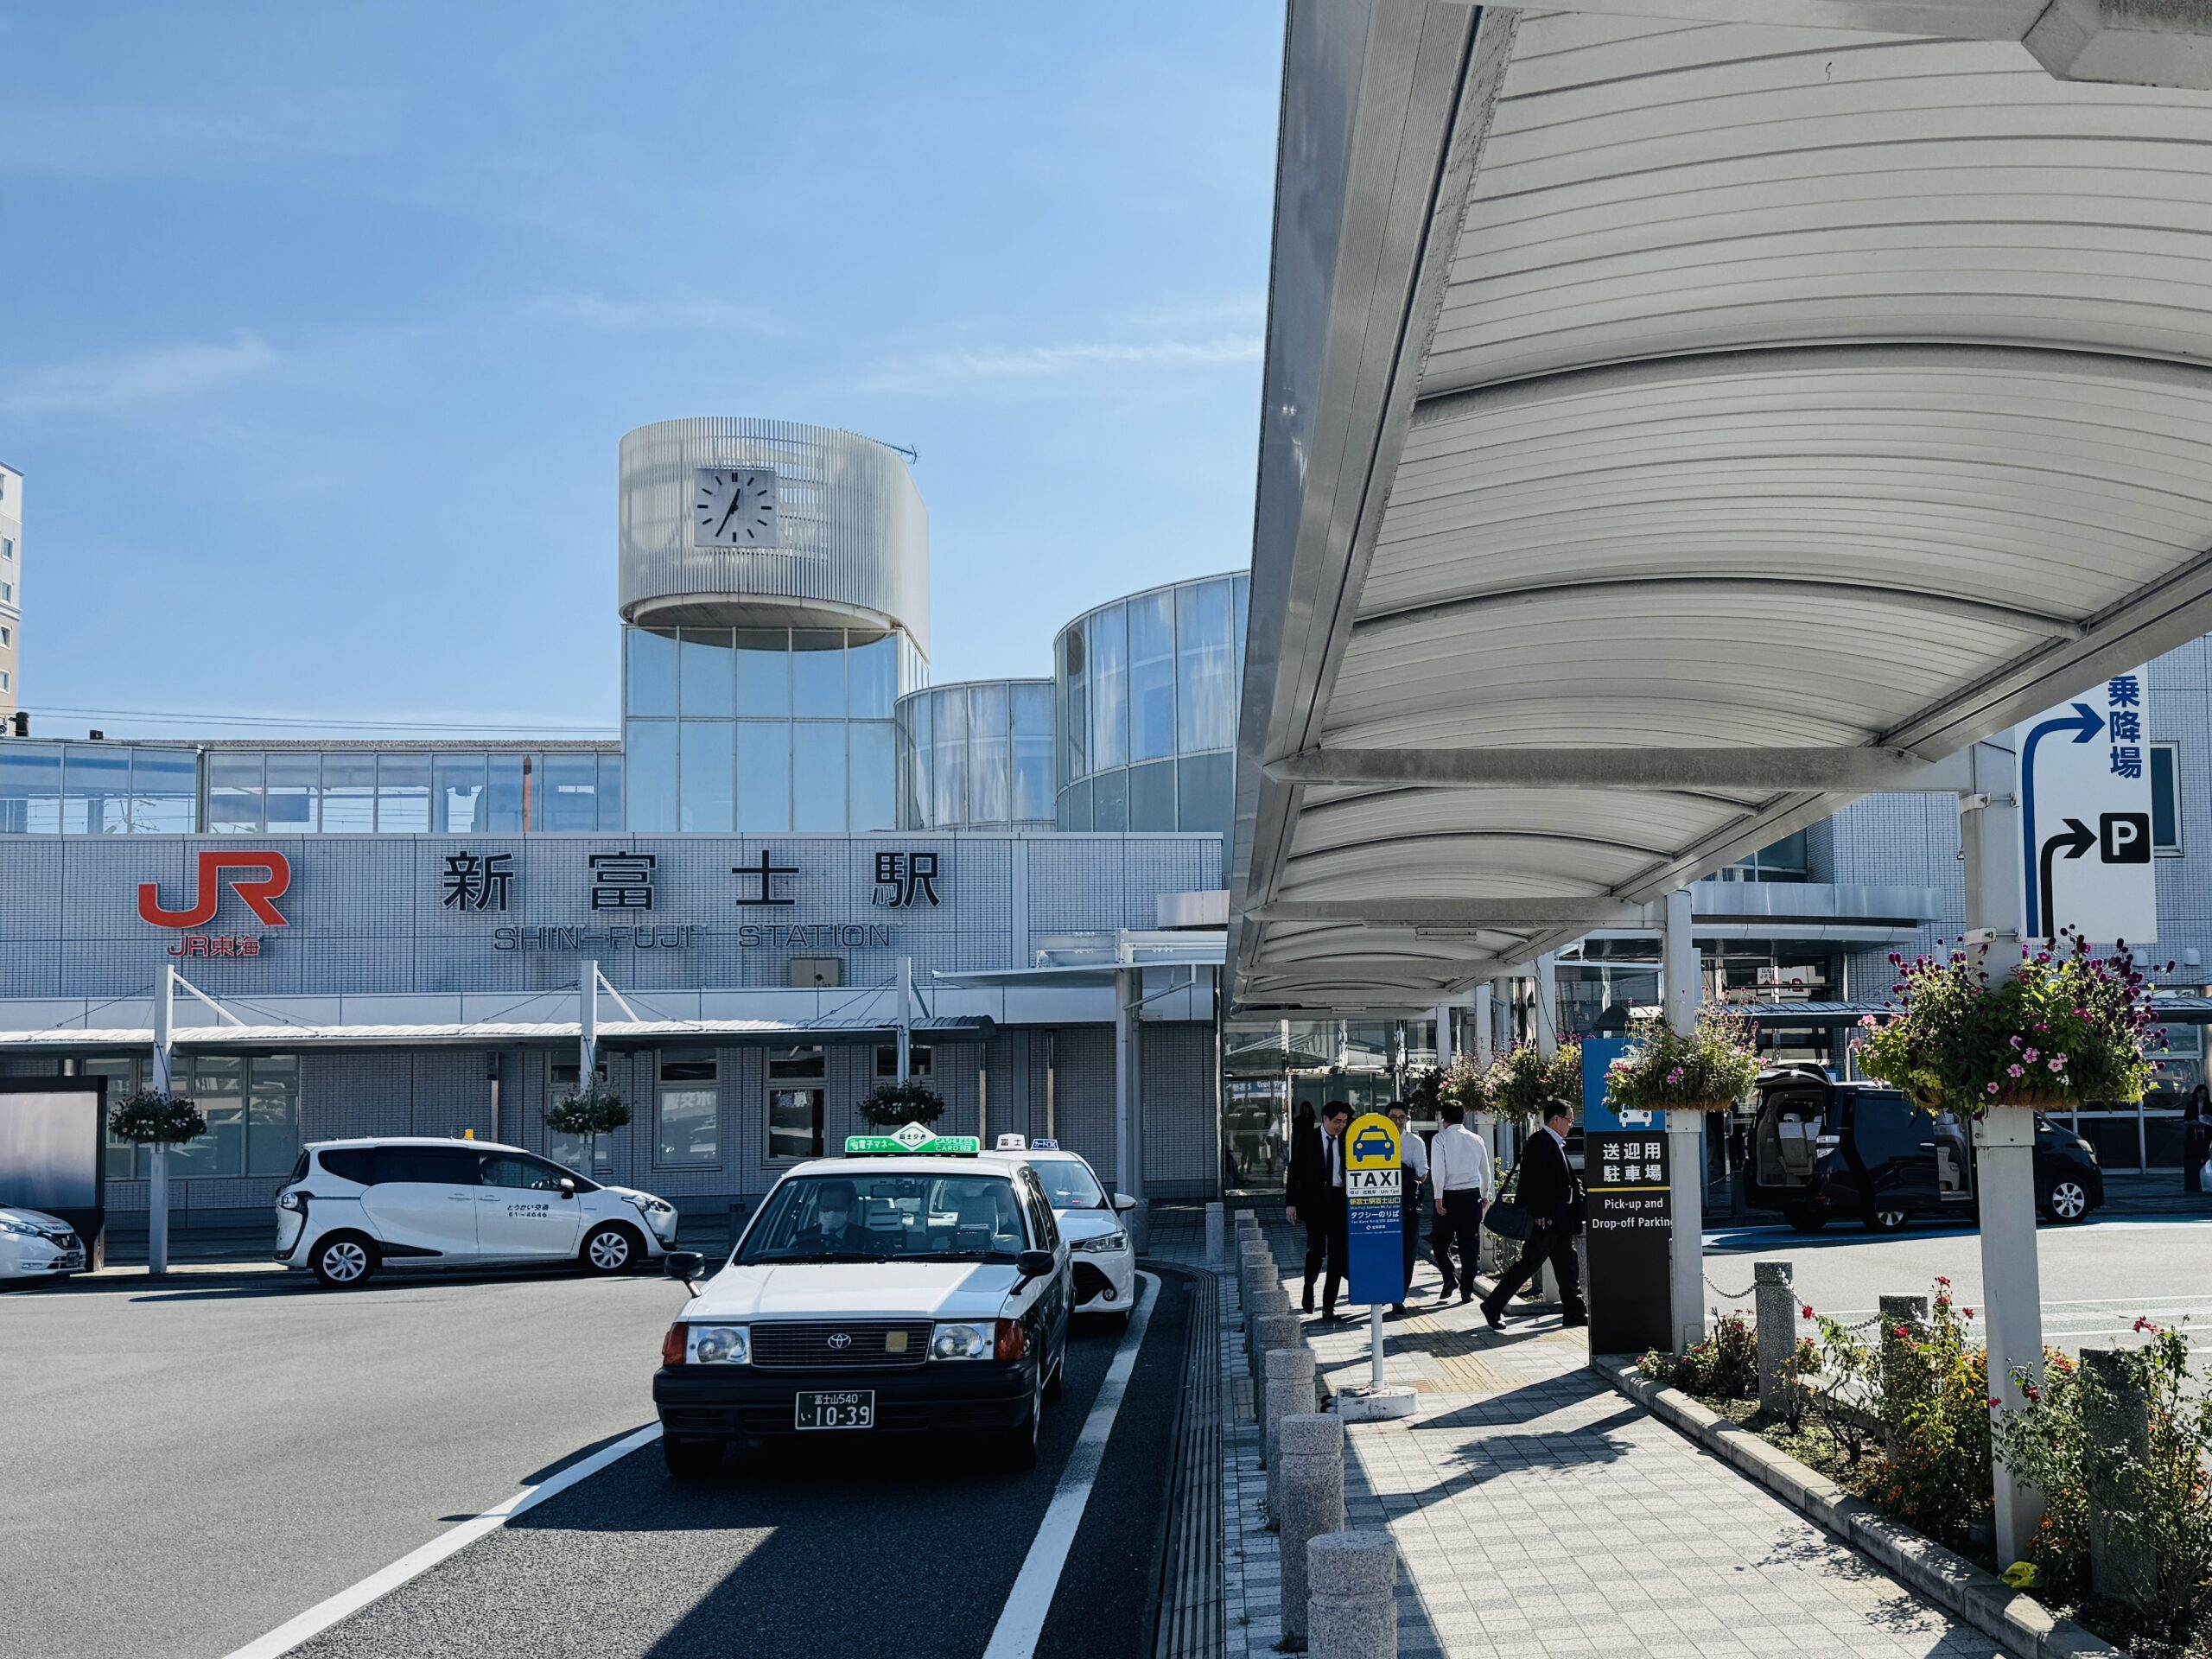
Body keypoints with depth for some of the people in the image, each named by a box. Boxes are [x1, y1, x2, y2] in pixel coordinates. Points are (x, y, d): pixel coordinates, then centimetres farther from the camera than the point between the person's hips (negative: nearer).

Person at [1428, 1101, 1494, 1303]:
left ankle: (1450, 1278, -4)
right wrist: (1485, 1194, 30)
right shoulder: (1477, 1139, 9)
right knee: (1470, 1243, 6)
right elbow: (1485, 1170, 17)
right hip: (1472, 1194, 3)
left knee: (1440, 1240, 11)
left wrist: (1438, 1197, -11)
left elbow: (1438, 1168, -12)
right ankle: (1467, 1290, 6)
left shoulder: (1441, 1138, -4)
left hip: (1449, 1195, -3)